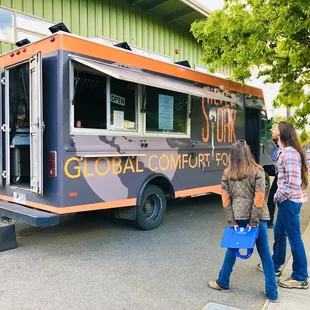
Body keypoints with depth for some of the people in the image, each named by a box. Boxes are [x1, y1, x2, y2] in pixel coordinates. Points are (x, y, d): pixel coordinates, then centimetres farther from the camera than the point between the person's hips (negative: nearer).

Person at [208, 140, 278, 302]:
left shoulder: (227, 173, 2)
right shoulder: (257, 171, -5)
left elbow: (225, 199, 0)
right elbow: (259, 198, -11)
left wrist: (232, 221, 2)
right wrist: (254, 221, -8)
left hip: (237, 216, 2)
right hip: (256, 216, -1)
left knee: (232, 248, 17)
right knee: (265, 253, 9)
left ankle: (223, 283, 29)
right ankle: (272, 293, 15)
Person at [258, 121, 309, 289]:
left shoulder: (289, 152, -21)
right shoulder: (286, 151, 10)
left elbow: (294, 183, -25)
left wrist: (278, 196, -13)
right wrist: (280, 195, 12)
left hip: (289, 201, -10)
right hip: (287, 200, 10)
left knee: (294, 238, 1)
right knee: (279, 233, 21)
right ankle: (275, 265, 37)